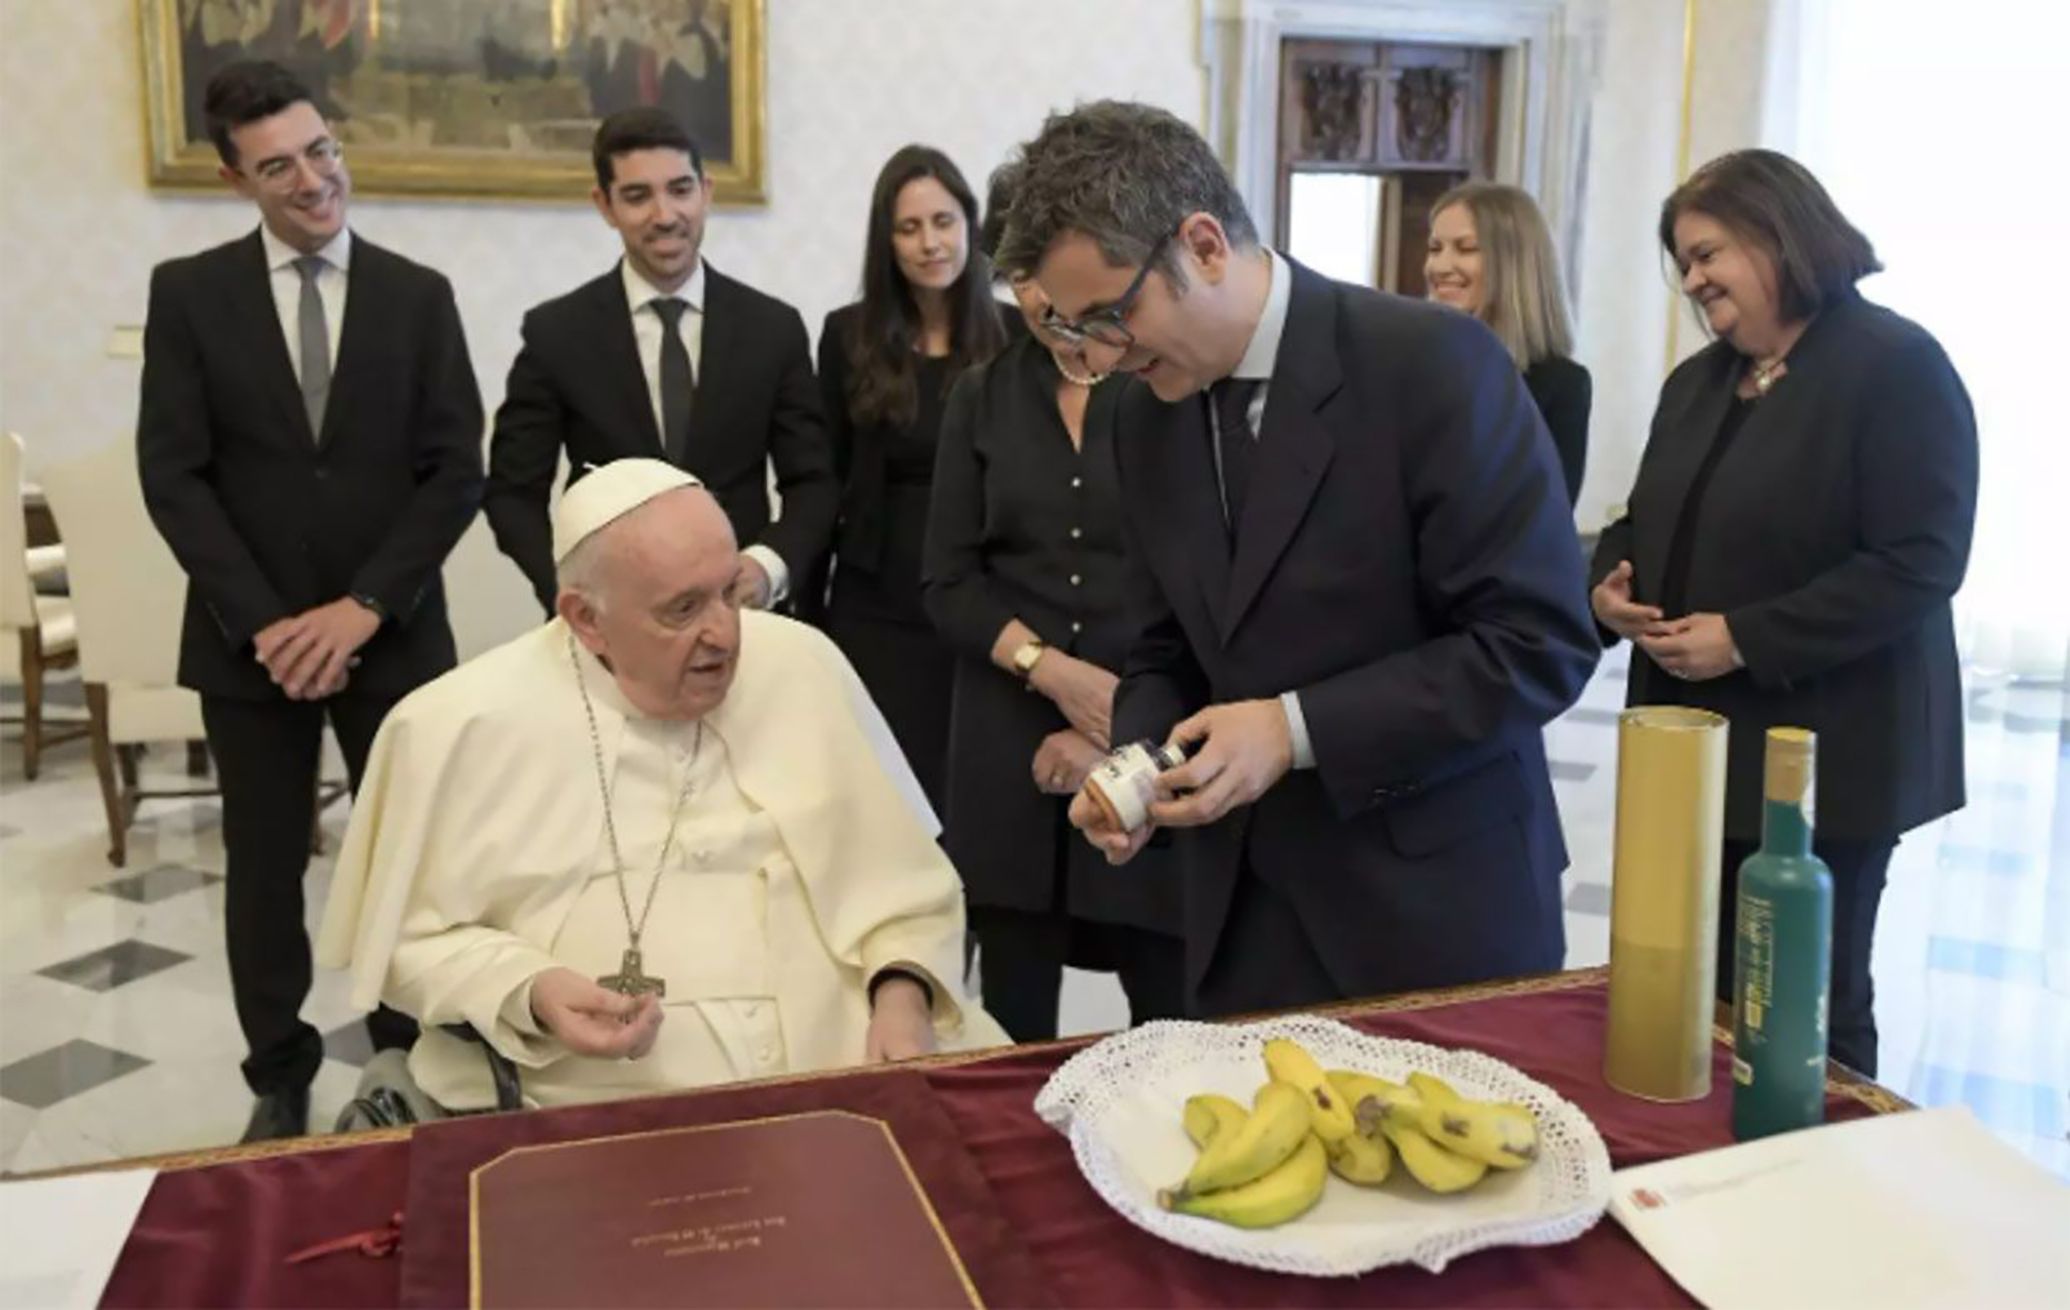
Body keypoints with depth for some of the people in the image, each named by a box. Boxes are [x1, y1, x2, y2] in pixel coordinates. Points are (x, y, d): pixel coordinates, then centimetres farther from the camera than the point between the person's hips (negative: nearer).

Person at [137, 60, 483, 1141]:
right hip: (249, 640, 0)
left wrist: (364, 608, -13)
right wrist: (264, 623, -12)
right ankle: (280, 1080, 27)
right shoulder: (188, 293, 2)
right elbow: (172, 476, -3)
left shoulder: (418, 295, 3)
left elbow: (456, 472, -3)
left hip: (392, 636, 0)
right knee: (264, 872, 10)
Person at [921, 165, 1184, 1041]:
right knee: (1014, 1029, 6)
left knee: (1174, 1021, 2)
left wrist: (1126, 724, -8)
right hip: (1010, 750, 3)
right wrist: (1054, 671, -10)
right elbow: (949, 582, 5)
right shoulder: (982, 398, 9)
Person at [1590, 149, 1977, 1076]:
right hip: (1700, 747, 7)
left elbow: (1919, 563, -19)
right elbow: (1646, 522, 21)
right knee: (1698, 998, 13)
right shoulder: (1697, 380, 14)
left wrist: (1744, 639, -22)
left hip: (1824, 757, -7)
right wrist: (1609, 584, -2)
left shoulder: (1897, 366, -11)